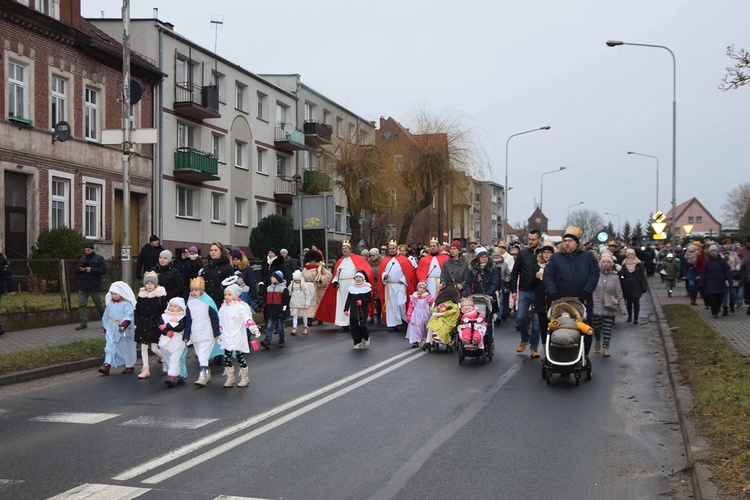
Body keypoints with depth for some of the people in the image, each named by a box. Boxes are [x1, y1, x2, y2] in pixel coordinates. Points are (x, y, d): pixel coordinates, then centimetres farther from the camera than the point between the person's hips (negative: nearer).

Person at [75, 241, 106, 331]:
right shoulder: (82, 259, 13)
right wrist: (79, 269, -9)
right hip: (82, 287, 4)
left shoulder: (99, 258, -1)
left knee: (99, 305, 6)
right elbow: (76, 271, 15)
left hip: (94, 287, -4)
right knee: (82, 304, -3)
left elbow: (103, 271, -10)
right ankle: (83, 323, 0)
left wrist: (91, 270, -20)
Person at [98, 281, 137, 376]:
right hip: (111, 330, 5)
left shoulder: (127, 304, -12)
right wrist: (105, 328, 18)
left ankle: (130, 365, 21)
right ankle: (107, 365, -7)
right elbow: (105, 317, 16)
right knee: (109, 347, -3)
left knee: (126, 348, 6)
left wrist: (123, 325, -37)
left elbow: (128, 317, -23)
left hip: (124, 332, -5)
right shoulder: (110, 304, 7)